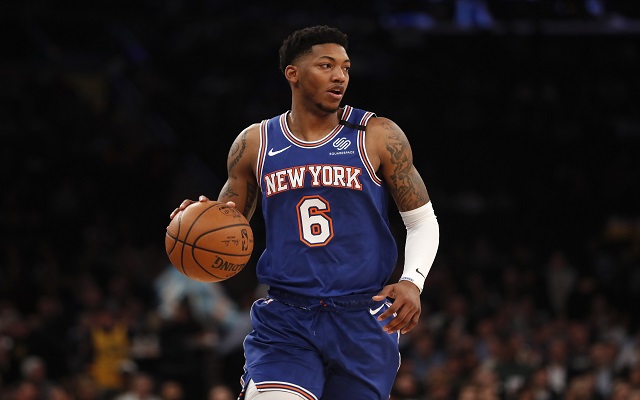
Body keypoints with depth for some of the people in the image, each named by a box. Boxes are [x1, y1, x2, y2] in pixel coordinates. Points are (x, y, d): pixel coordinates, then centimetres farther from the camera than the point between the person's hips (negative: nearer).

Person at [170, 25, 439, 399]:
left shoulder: (378, 136, 0)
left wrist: (413, 282, -14)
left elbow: (423, 221, 4)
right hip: (285, 321, 0)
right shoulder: (254, 144, 5)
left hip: (363, 321, 0)